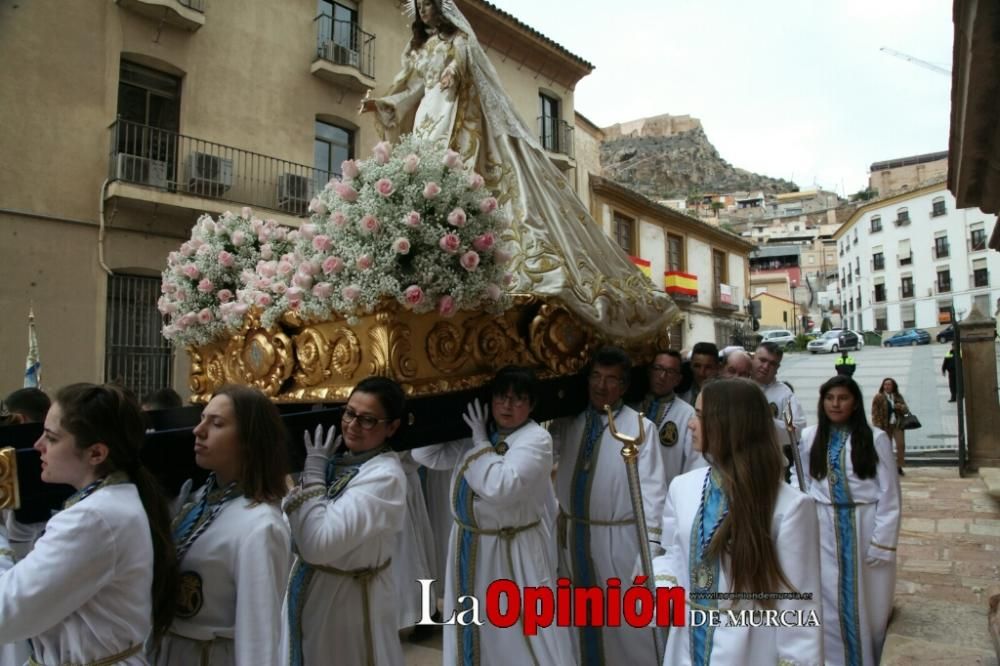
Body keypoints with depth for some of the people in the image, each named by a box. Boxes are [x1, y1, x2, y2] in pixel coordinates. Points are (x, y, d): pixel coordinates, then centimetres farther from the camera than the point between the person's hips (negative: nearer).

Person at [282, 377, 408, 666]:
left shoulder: (385, 477, -26)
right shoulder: (341, 458, -1)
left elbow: (319, 544, -31)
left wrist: (313, 474, -22)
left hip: (349, 597, -8)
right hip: (312, 589, 8)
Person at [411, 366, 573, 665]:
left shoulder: (536, 439, -16)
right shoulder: (473, 434, 5)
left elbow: (500, 488, -28)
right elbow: (425, 455, 6)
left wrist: (481, 443, -17)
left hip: (513, 550, -6)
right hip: (469, 545, 7)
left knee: (519, 633, 3)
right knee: (473, 628, 22)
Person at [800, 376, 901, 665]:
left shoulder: (875, 438, -7)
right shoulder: (810, 437, 2)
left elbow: (889, 494, -6)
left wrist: (882, 541, -10)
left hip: (864, 526, -2)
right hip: (825, 529, 2)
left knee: (867, 600, 9)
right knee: (831, 601, 10)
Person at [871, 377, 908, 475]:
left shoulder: (898, 396, 10)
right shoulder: (878, 397, -3)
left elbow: (906, 410, 12)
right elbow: (875, 413, -6)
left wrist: (901, 407, -11)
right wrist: (877, 426, -14)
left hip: (898, 424, 3)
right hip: (885, 426, -3)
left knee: (901, 445, -4)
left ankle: (899, 467, 6)